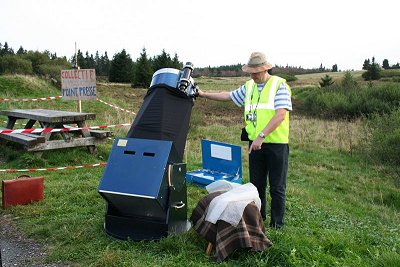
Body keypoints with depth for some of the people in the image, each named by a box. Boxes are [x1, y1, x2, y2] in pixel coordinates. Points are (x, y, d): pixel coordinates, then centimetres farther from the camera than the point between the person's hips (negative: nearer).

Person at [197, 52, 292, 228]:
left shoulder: (279, 85, -9)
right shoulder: (248, 87, 11)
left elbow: (280, 115, -19)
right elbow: (228, 96, 24)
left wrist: (261, 136, -25)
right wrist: (204, 94, 22)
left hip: (276, 143, -6)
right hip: (255, 143, 6)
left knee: (277, 187, 3)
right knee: (256, 185, 13)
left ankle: (277, 225, 15)